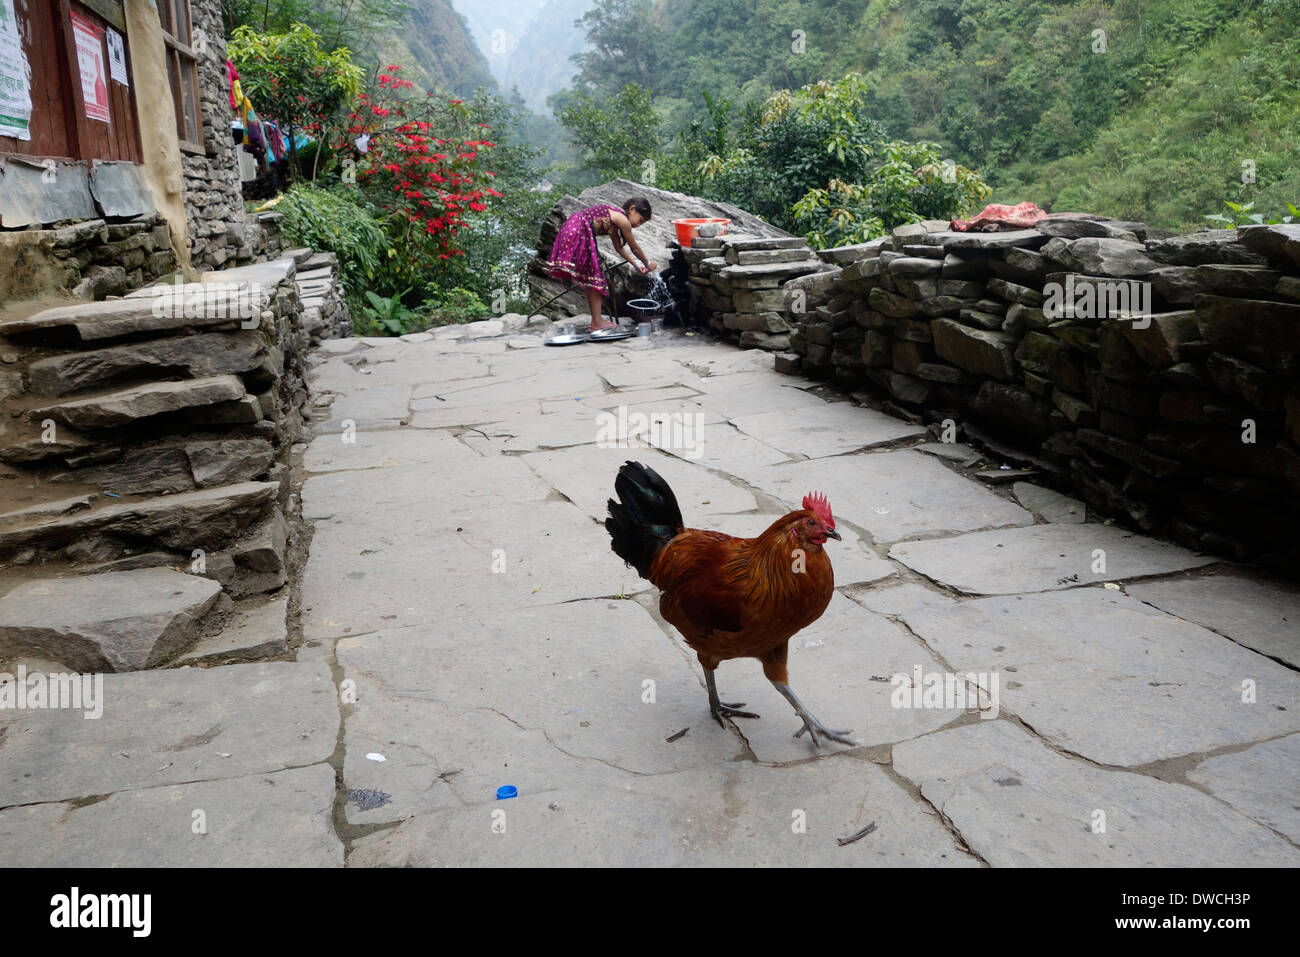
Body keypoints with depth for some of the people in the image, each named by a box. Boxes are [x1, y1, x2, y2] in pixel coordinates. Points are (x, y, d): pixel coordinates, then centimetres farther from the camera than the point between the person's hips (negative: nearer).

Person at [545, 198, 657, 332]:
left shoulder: (614, 217, 21)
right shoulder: (623, 220, -6)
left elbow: (619, 248, 29)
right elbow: (634, 248, 5)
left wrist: (636, 265, 34)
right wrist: (648, 264, 19)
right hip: (579, 232, -10)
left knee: (591, 279, 14)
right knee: (594, 278, -3)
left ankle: (596, 321, 20)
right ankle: (597, 322, -2)